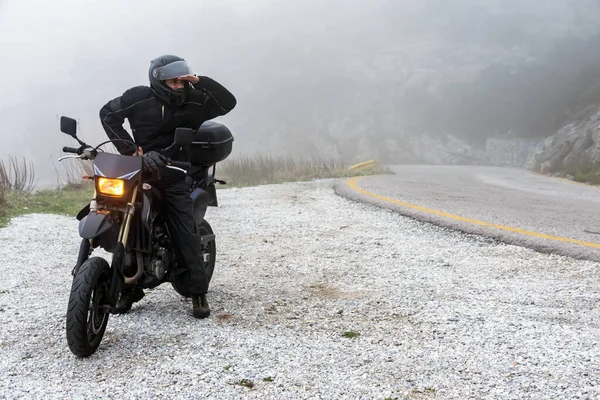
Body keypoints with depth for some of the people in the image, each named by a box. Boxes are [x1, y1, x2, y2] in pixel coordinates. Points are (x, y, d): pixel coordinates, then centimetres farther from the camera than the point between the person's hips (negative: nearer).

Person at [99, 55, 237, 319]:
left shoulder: (193, 100, -1)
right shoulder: (138, 97, -4)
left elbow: (228, 102, -6)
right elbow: (108, 114, 2)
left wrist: (201, 82, -16)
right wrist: (129, 148, -7)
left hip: (174, 173, 0)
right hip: (140, 170, 1)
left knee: (186, 234, -10)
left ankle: (198, 291, -5)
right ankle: (128, 289, 11)